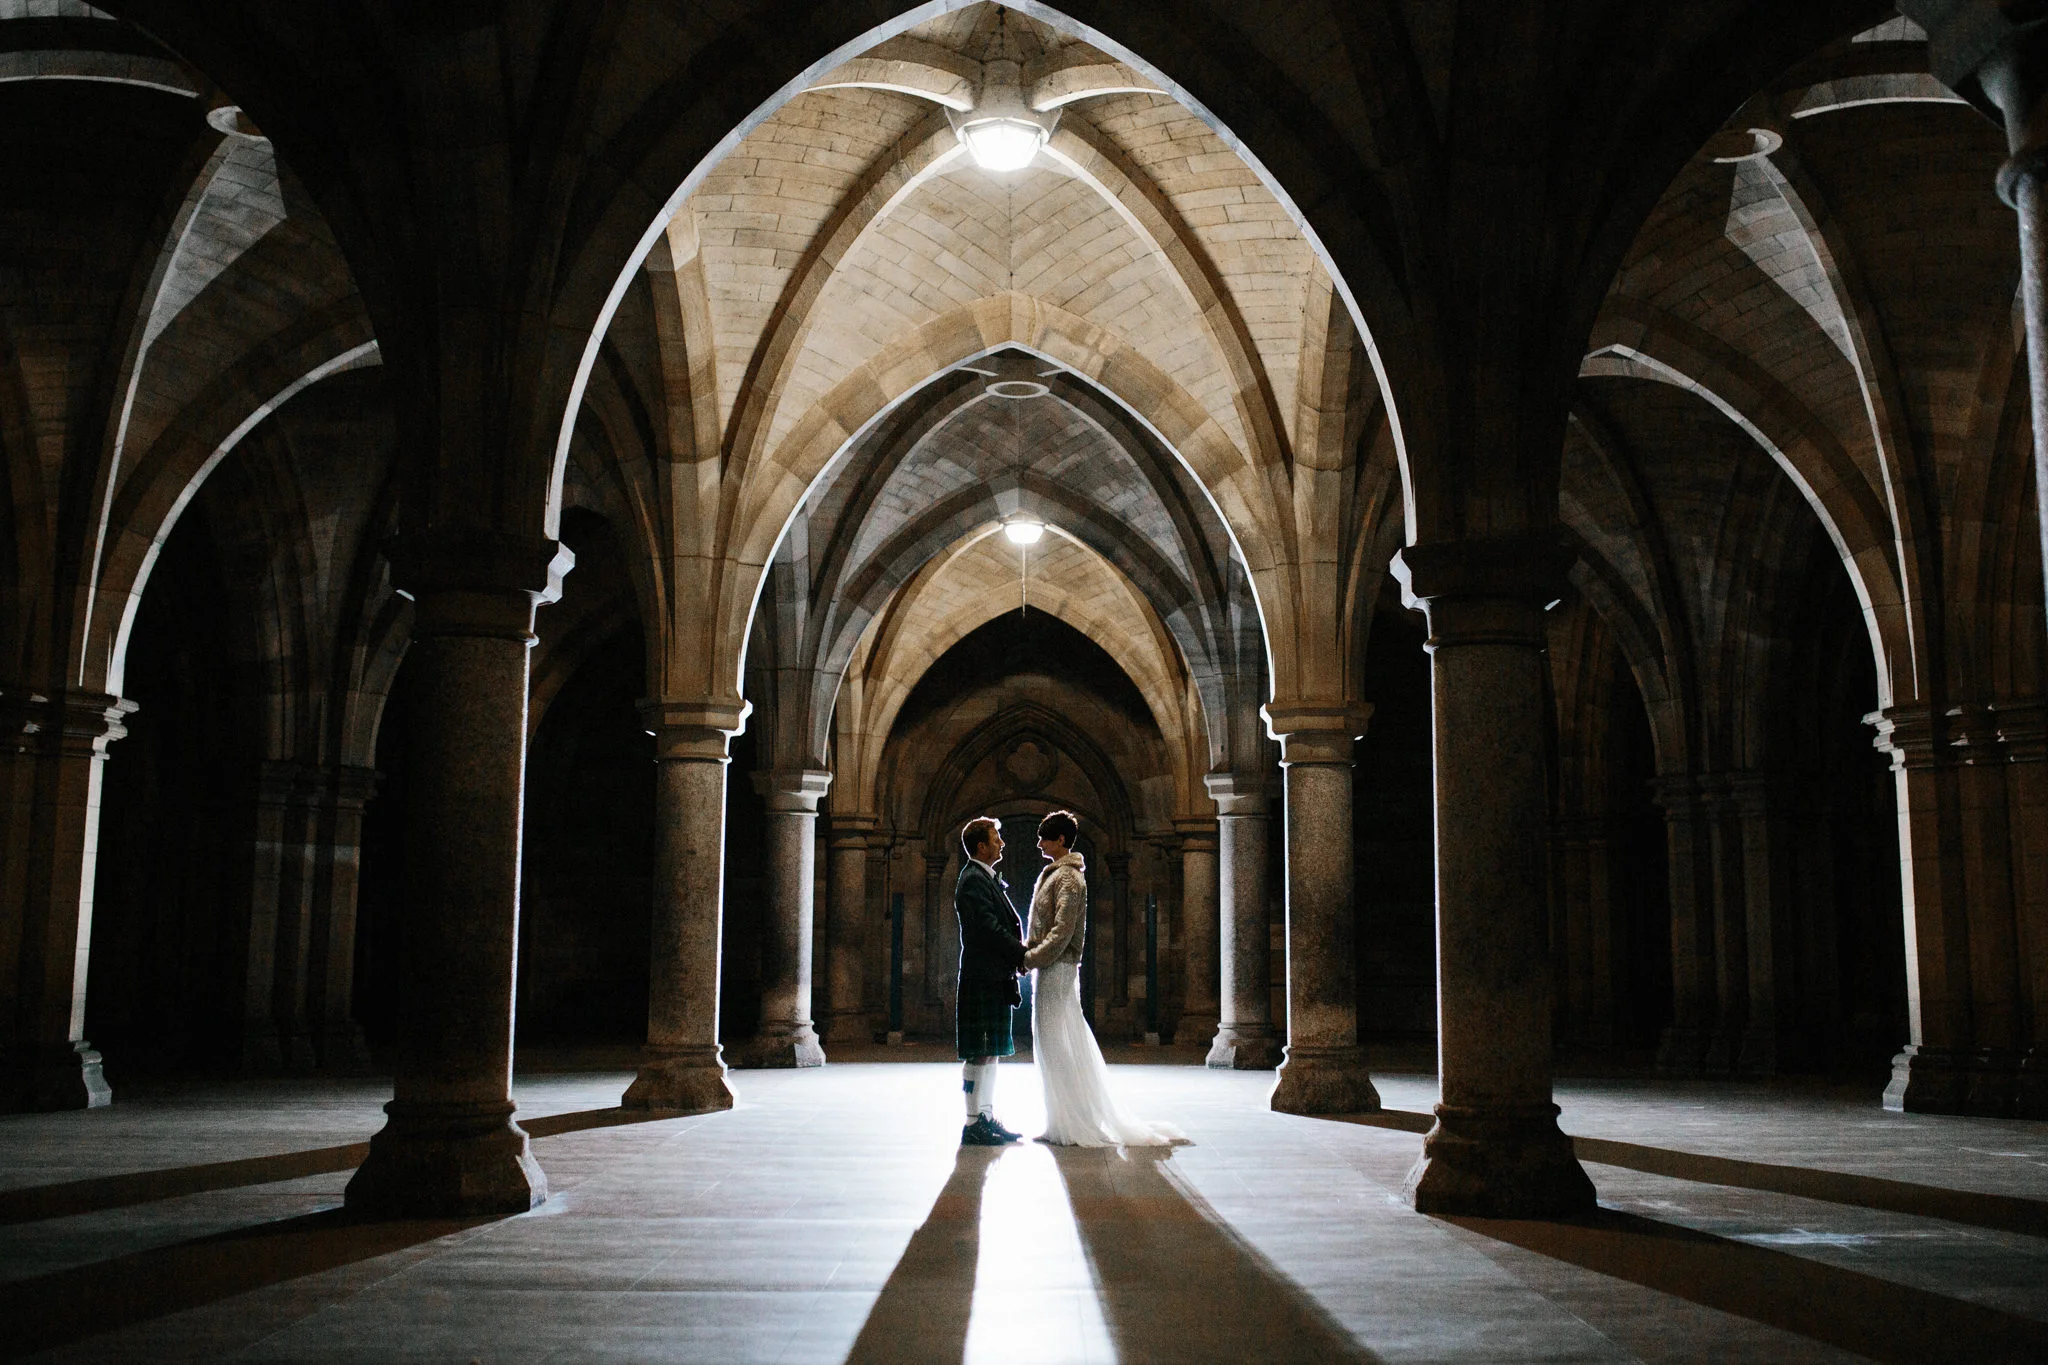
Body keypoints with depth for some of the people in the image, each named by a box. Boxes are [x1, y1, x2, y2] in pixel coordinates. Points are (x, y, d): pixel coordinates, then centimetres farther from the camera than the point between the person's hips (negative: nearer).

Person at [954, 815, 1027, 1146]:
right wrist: (1022, 954, -14)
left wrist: (1019, 954, 5)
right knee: (980, 1054, -7)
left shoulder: (988, 879, 18)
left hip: (995, 978, 10)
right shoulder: (972, 880, -13)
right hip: (982, 979, -10)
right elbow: (989, 927, -20)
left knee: (990, 1053, 13)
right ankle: (974, 1125, -4)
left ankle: (987, 1119, 19)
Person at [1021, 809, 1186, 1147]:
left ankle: (1075, 1126, -1)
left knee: (1058, 1046, -6)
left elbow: (1061, 933, -20)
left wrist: (1028, 959, -18)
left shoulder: (1068, 878, -13)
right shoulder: (1055, 874, 17)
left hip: (1057, 969, -10)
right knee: (1055, 1045, 12)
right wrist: (1026, 947, 8)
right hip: (1052, 970, 10)